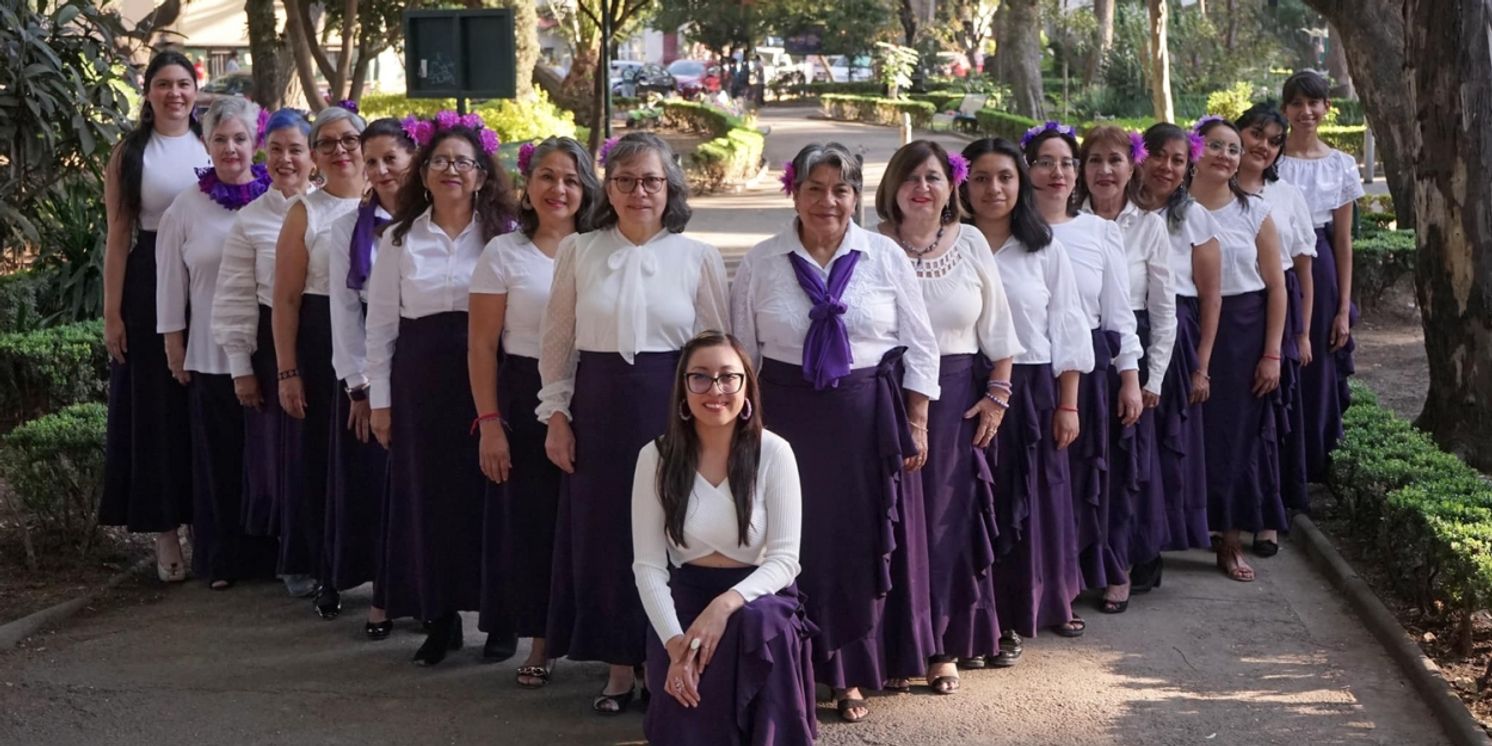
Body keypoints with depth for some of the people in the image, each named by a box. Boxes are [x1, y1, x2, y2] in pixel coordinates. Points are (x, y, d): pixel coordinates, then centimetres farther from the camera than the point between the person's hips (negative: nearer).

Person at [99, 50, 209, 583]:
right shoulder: (130, 153, 2)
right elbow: (118, 236, 0)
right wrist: (112, 312, -6)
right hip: (150, 285, -1)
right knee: (156, 405, 3)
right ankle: (166, 531, 10)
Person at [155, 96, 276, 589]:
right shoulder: (187, 207, 2)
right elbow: (171, 280, 6)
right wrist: (174, 345, 5)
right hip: (211, 353, 1)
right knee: (221, 457, 8)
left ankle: (271, 550, 21)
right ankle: (222, 558, 21)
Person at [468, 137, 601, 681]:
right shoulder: (504, 253, 0)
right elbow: (482, 345, -1)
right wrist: (490, 423, -6)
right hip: (526, 398, -1)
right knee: (530, 518, 3)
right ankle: (539, 642, 15)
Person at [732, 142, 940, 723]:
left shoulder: (885, 257, 1)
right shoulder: (760, 264, 1)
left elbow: (920, 347, 4)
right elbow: (740, 352, 6)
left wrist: (916, 425, 1)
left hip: (871, 418, 0)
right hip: (789, 418, 0)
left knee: (864, 542, 5)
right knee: (795, 542, 2)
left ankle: (852, 674, 19)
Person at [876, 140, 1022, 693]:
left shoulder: (970, 243, 6)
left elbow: (997, 327, 9)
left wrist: (998, 393, 3)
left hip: (957, 397, 2)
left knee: (948, 516, 5)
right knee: (894, 517, 1)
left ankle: (944, 647, 15)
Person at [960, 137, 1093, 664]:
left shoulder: (1044, 250, 5)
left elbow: (1068, 332, 5)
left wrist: (1068, 405, 0)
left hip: (1032, 393, 2)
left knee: (1030, 507, 9)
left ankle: (1015, 618, 26)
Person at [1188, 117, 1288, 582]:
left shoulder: (1254, 212, 3)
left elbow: (1276, 286, 3)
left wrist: (1272, 354, -3)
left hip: (1244, 334, 1)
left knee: (1238, 433, 4)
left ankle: (1232, 540, 15)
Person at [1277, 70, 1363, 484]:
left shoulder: (1341, 166, 4)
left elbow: (1343, 242, 5)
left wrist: (1344, 309, 3)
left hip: (1319, 275, 1)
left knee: (1318, 371, 6)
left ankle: (1314, 469, 21)